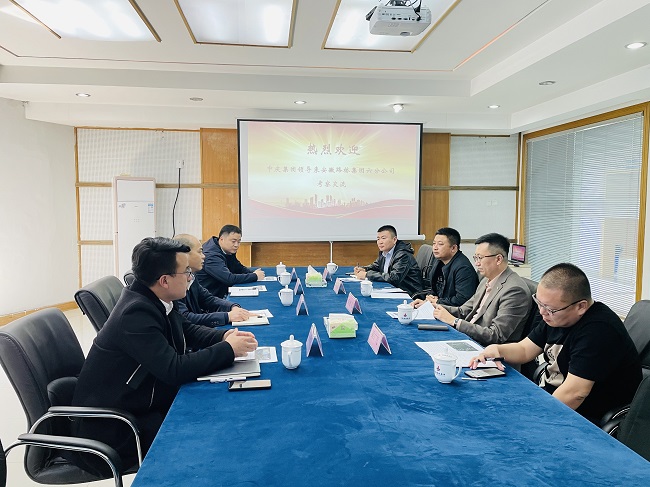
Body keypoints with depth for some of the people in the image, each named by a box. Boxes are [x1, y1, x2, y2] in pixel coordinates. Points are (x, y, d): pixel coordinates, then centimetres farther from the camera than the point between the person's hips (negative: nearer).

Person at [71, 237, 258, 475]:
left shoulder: (153, 299, -3)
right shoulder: (136, 312, -29)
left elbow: (187, 330, 12)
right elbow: (175, 369, -33)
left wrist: (224, 336, -6)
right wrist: (228, 349, -22)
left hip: (140, 403, 8)